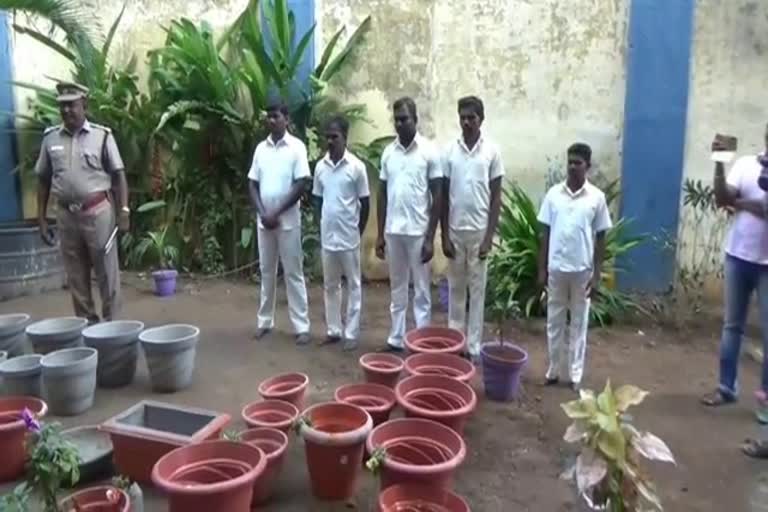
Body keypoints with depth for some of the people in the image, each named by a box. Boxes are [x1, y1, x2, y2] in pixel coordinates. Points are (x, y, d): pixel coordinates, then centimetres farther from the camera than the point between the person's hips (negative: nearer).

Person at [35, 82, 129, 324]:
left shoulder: (102, 135, -3)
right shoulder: (50, 138, 6)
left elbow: (118, 176, -2)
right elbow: (43, 180, 11)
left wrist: (123, 210, -10)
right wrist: (41, 217, 8)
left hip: (98, 211, -3)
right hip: (66, 214, 3)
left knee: (107, 272, 2)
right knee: (76, 275, 10)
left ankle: (112, 322, 12)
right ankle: (86, 322, 22)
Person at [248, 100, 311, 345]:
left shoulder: (296, 147, -6)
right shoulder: (261, 148, 8)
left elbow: (302, 185, -12)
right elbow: (253, 184, 8)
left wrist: (277, 214, -13)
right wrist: (262, 213, -6)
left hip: (288, 220, -4)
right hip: (264, 220, 5)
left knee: (293, 273, -1)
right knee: (266, 272, 12)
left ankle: (301, 326, 4)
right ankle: (265, 321, 22)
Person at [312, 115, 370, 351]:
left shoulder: (356, 166, -9)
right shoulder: (320, 166, 4)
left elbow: (365, 203, -4)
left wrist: (357, 232, -1)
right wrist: (323, 226, 10)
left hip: (349, 238, -5)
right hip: (327, 237, 5)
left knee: (353, 286, 6)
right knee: (330, 286, 12)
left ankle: (351, 333, 13)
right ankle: (333, 330, 23)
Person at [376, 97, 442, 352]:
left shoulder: (429, 151, -6)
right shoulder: (388, 152, 7)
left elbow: (437, 196, -7)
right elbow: (382, 194, 10)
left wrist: (430, 237, -11)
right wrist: (380, 234, 7)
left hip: (418, 232, -4)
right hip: (393, 231, 4)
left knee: (421, 291, 5)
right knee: (397, 289, 14)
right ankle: (396, 339, 24)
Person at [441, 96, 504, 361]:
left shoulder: (492, 151, -3)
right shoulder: (450, 150, 2)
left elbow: (496, 197, -3)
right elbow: (444, 195, 3)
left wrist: (489, 236, -9)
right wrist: (444, 235, -1)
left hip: (479, 231, -2)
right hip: (455, 230, 2)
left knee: (477, 289, 6)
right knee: (455, 288, 11)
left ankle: (474, 345, 15)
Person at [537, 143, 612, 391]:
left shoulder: (597, 197, -3)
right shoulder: (553, 193, 1)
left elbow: (600, 239, -1)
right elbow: (545, 233, 4)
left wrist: (596, 275, -5)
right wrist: (541, 269, 1)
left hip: (582, 270, -1)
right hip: (556, 268, 2)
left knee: (579, 324, 8)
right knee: (554, 322, 10)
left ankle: (575, 375, 17)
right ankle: (553, 371, 22)